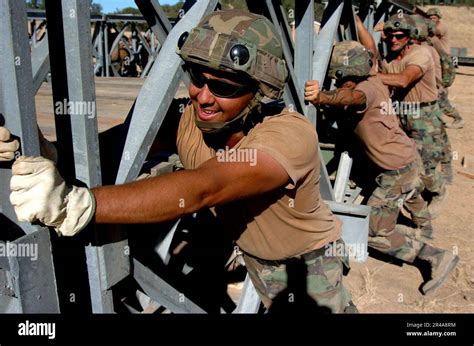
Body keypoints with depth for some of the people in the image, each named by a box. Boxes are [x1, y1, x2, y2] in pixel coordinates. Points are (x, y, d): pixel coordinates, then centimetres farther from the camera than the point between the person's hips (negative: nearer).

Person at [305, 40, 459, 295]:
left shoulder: (367, 88, -24)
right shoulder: (374, 81, 0)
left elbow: (353, 98, -50)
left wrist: (322, 97, -68)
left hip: (396, 170, -10)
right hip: (410, 156, 10)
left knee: (375, 233, -3)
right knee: (411, 193, 40)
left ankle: (437, 257, 1)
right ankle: (424, 229, 69)